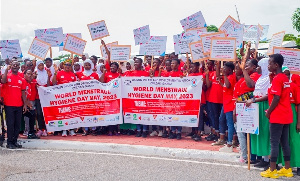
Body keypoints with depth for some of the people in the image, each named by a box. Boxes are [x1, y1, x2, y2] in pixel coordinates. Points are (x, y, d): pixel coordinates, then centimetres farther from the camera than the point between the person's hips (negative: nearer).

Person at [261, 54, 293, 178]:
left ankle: (272, 170, 2)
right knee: (285, 142, 12)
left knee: (274, 143, -3)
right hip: (286, 116, 9)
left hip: (277, 116, -9)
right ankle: (287, 169, 17)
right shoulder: (285, 78, 12)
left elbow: (276, 98, -21)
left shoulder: (277, 79, -15)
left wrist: (268, 112, -8)